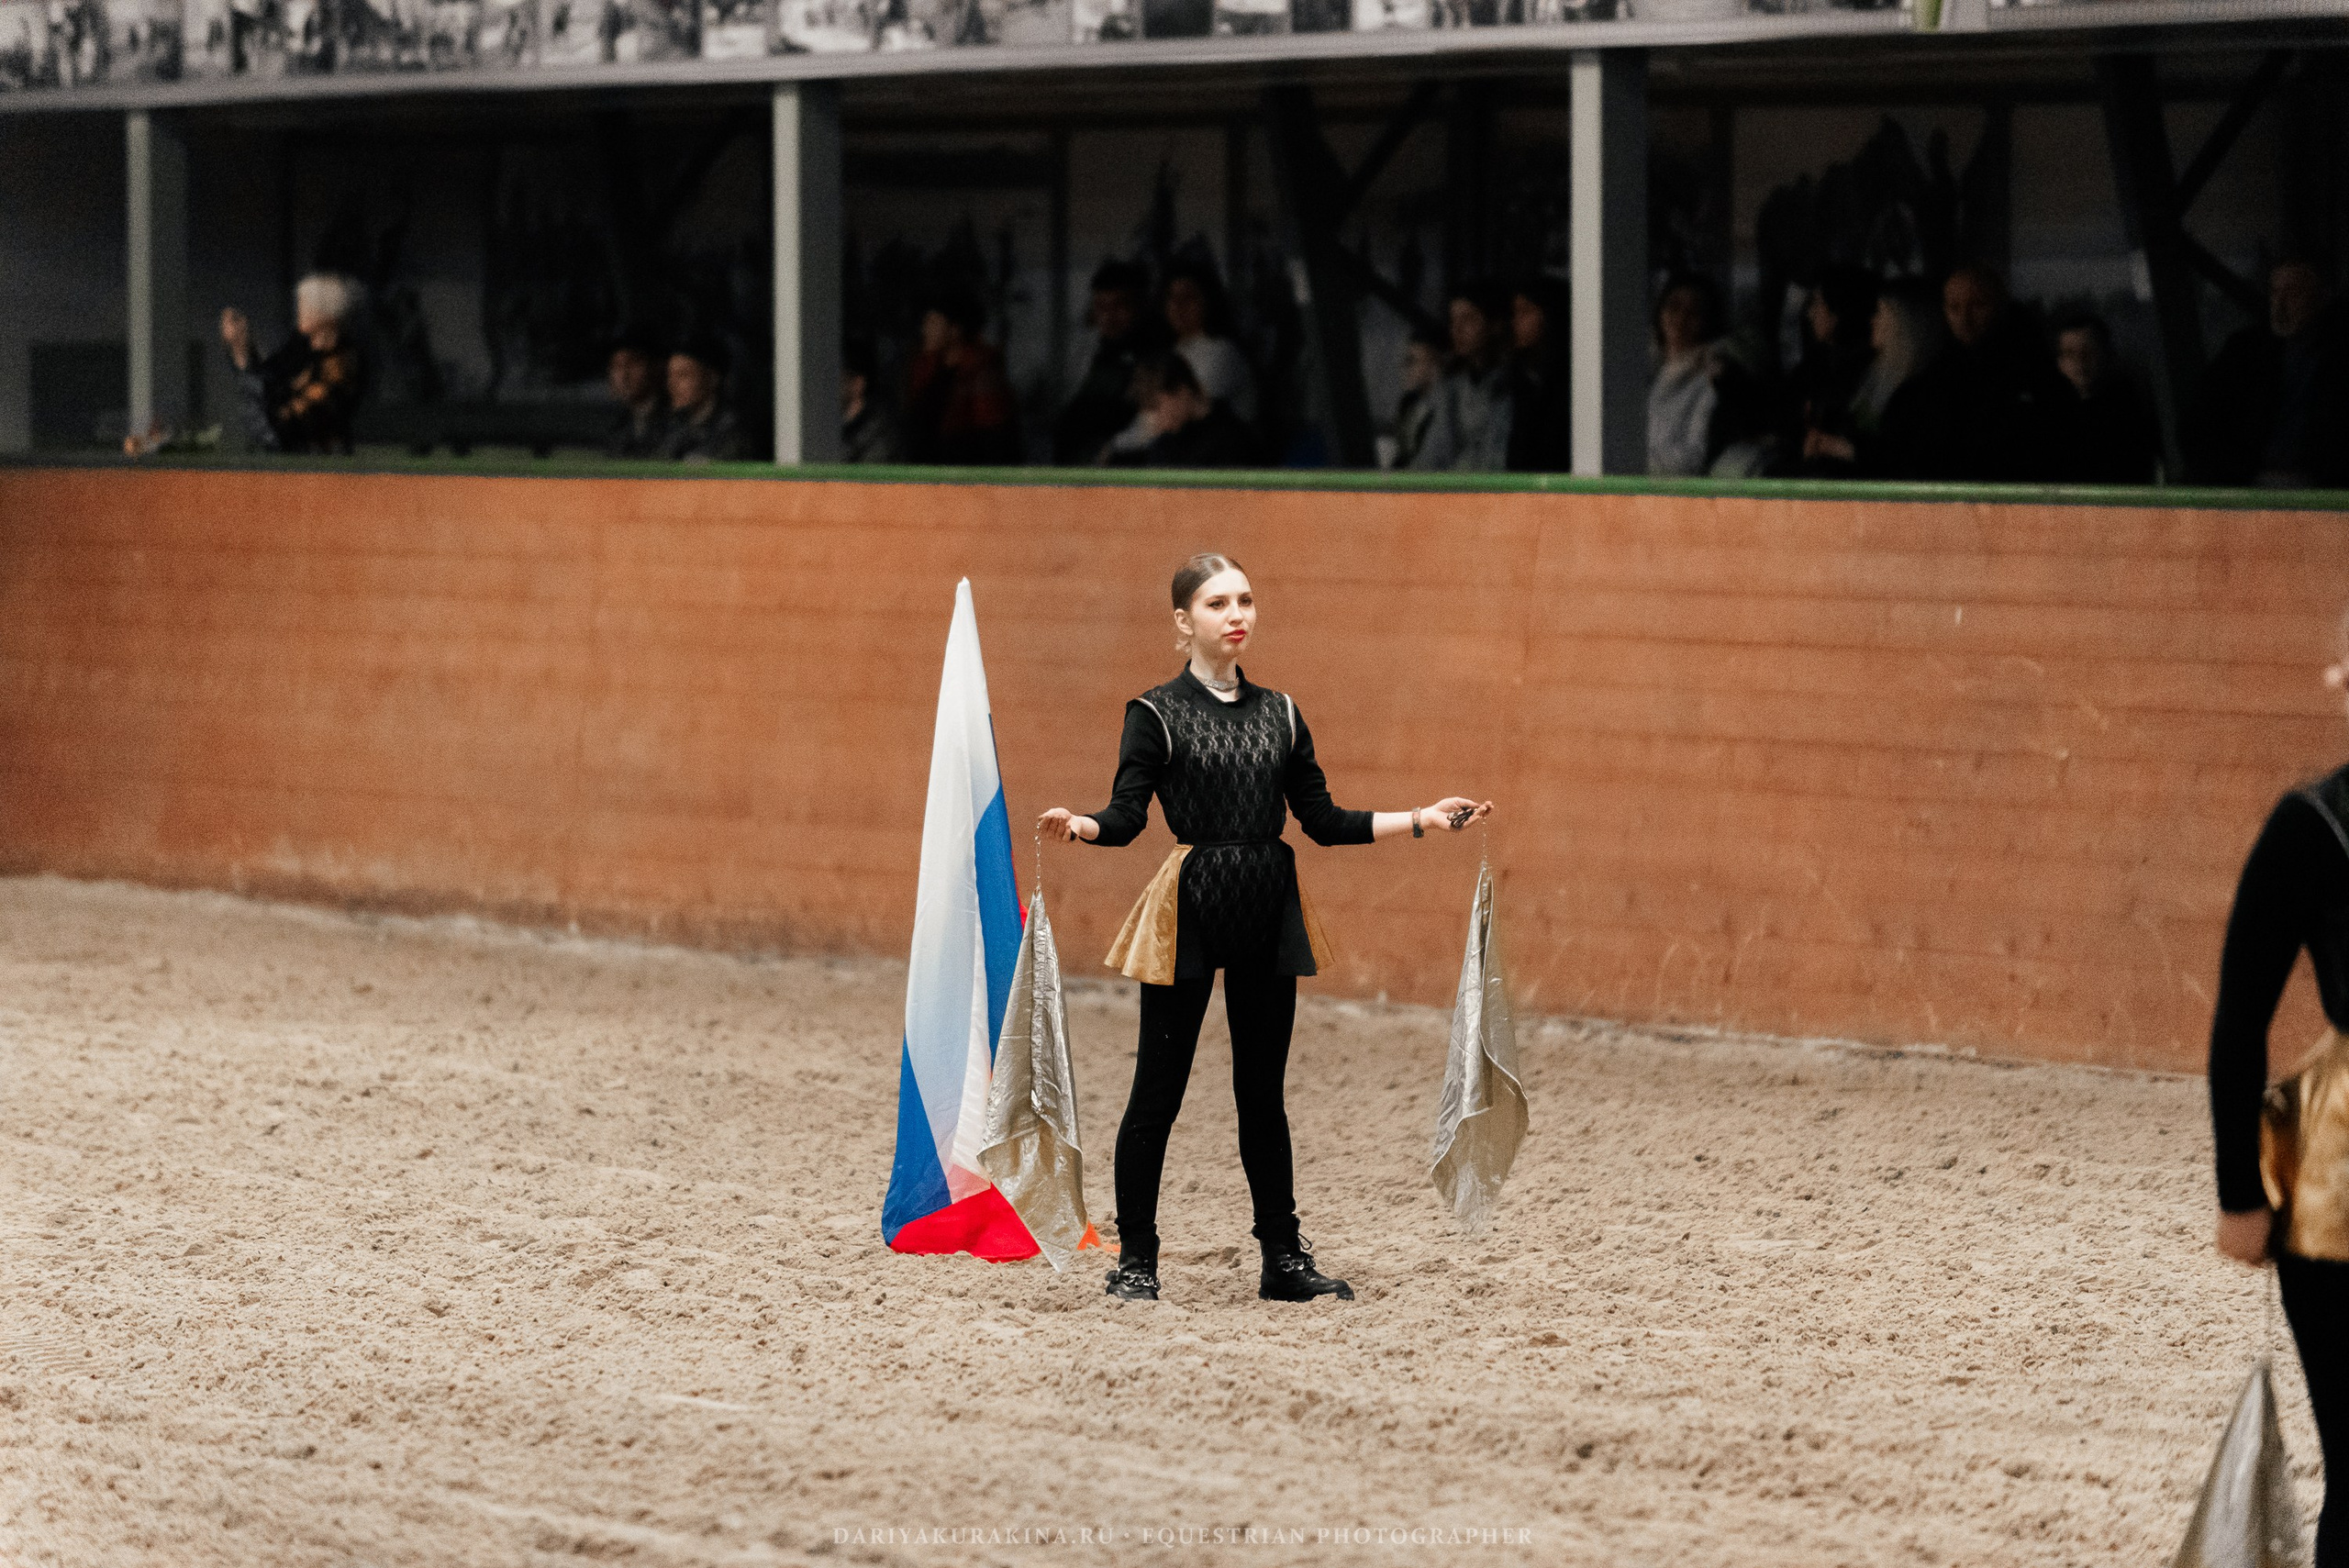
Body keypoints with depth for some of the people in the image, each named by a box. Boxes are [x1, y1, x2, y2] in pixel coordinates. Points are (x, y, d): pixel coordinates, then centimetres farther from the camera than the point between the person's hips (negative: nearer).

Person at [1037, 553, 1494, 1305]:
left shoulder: (1278, 714, 12)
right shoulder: (1157, 714, -2)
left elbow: (1322, 820, 14)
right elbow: (1126, 815, -11)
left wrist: (1422, 819, 11)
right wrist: (1079, 824, -32)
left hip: (1268, 913, 4)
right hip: (1189, 909, -4)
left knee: (1263, 1092, 10)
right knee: (1158, 1089, -1)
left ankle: (1284, 1258, 15)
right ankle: (1134, 1259, 6)